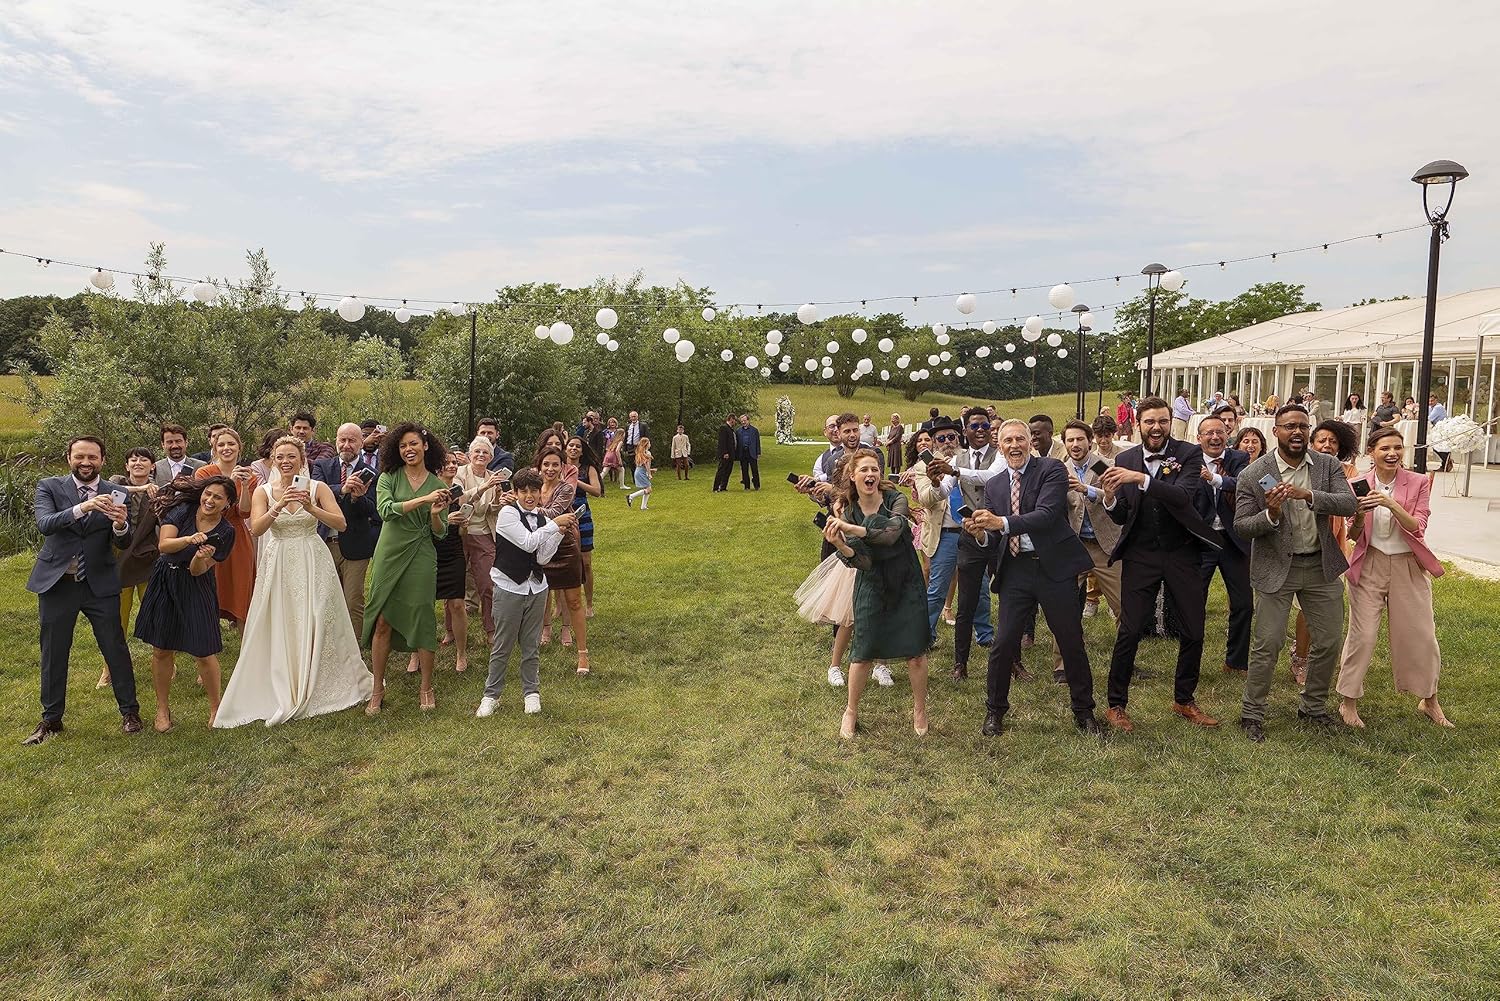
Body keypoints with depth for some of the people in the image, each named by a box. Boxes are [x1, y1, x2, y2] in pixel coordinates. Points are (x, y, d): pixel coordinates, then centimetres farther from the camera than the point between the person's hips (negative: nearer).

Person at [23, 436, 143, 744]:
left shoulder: (116, 495, -2)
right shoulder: (49, 486, -3)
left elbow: (123, 543, -9)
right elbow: (44, 524, -20)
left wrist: (120, 525, -32)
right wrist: (82, 508, -37)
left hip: (100, 584, 0)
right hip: (56, 583, 0)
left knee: (116, 648, 4)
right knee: (53, 653, 11)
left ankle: (129, 711, 18)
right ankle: (51, 719, 26)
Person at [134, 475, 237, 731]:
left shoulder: (225, 532, -9)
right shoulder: (183, 510, -7)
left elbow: (197, 571, -10)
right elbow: (163, 545, -18)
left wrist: (201, 557, -32)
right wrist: (189, 540, -36)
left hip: (196, 589, -1)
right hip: (165, 583, 1)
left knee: (204, 652, -3)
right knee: (161, 651, 7)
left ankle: (215, 708, 15)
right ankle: (163, 708, 25)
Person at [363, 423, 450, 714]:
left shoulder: (438, 485, 6)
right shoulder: (388, 478, 2)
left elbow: (440, 532, 5)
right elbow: (385, 510, -17)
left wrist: (435, 514, -15)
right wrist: (423, 499, -22)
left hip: (421, 558, 0)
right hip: (389, 555, 0)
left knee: (422, 620, 1)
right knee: (382, 622, 2)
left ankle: (426, 688, 14)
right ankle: (378, 689, 14)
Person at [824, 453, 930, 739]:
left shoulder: (896, 499, -12)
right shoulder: (848, 512, -5)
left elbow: (892, 534, -31)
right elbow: (862, 560, -15)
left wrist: (852, 529, -38)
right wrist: (841, 546, -35)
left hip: (906, 582, -1)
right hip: (871, 585, 1)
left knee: (915, 651, 3)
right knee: (863, 652, 3)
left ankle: (920, 710, 25)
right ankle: (851, 711, 24)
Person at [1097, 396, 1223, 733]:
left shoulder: (1189, 453, -5)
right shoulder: (1125, 460, 0)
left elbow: (1182, 497, -24)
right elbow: (1121, 518, 1)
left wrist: (1141, 478, -34)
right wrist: (1110, 498, -20)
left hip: (1181, 554, 1)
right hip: (1140, 556, 0)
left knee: (1193, 632, 10)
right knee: (1129, 631, -3)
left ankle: (1184, 700, 31)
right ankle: (1116, 705, 11)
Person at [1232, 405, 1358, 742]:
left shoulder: (1328, 466, 1)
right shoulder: (1253, 474, -9)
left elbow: (1349, 504, -13)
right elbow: (1241, 526, -8)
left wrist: (1309, 495, -28)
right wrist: (1271, 514, -27)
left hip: (1321, 565, 4)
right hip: (1277, 567, -4)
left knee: (1330, 640, 12)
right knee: (1267, 644, -3)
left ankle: (1314, 706, 33)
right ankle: (1252, 714, 12)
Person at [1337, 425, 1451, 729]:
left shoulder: (1418, 483, -2)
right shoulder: (1359, 485, -3)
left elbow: (1417, 527, -13)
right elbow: (1354, 536, 0)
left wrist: (1391, 503, -28)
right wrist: (1359, 517, -22)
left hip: (1409, 567, 1)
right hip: (1369, 566, -1)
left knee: (1421, 635, 10)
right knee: (1362, 635, -2)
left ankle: (1429, 701, 30)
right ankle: (1348, 701, 12)